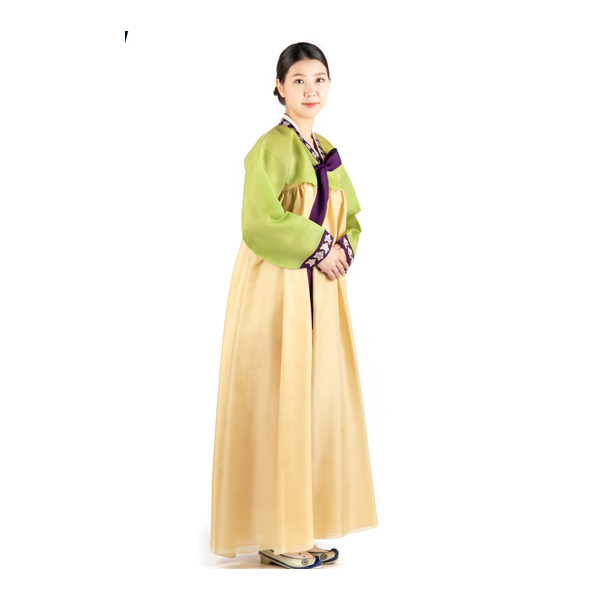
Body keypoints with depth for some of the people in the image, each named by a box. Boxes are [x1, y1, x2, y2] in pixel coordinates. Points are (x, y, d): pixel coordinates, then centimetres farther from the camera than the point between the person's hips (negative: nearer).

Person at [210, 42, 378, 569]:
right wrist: (317, 245, -12)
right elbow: (259, 225, -19)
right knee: (277, 405, -3)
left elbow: (349, 219, 19)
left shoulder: (328, 152, 15)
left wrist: (343, 250, -1)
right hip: (276, 292, -7)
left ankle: (305, 525, 21)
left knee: (319, 402, 9)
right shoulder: (270, 148, -8)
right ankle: (273, 534, 10)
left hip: (321, 293, 8)